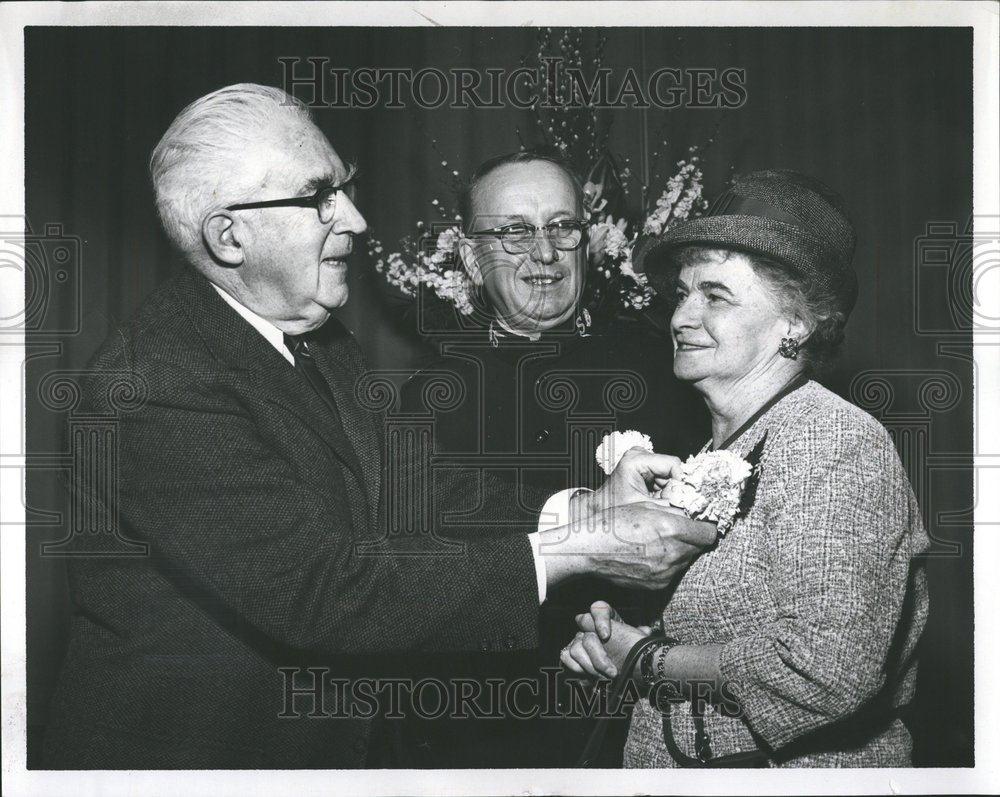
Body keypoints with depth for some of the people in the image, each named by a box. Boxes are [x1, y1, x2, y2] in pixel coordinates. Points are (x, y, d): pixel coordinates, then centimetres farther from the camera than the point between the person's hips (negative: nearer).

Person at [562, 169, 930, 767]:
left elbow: (829, 670, -23)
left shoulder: (838, 446, -14)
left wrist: (651, 658, -12)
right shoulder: (716, 453, 9)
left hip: (800, 771, -6)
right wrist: (616, 636, -1)